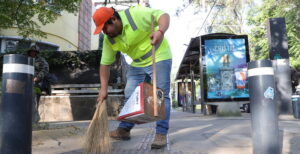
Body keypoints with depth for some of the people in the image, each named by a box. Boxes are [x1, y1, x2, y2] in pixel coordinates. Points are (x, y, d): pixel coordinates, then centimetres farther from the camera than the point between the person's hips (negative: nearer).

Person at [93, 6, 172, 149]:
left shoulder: (136, 14, -24)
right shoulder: (109, 40, -5)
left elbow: (163, 15, -25)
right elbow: (105, 63, -1)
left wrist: (160, 31, -47)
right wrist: (103, 88, -4)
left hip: (159, 57, -6)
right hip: (137, 63, 6)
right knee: (130, 96, 6)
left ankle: (161, 134, -3)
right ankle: (124, 130, 18)